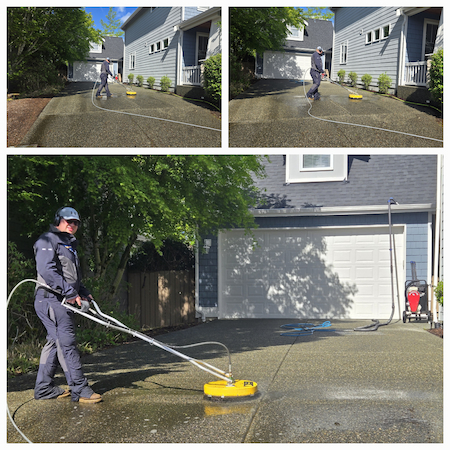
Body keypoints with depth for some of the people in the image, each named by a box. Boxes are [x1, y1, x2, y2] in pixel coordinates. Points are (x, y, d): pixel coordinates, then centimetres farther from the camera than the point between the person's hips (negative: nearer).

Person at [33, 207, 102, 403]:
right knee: (66, 342, -10)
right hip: (51, 299, -10)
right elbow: (47, 270, -20)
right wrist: (70, 293, -21)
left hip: (62, 301, 10)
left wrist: (84, 293, 14)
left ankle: (44, 388, 18)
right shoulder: (47, 241, -7)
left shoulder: (68, 245, 25)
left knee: (55, 342, 11)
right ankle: (80, 389, -9)